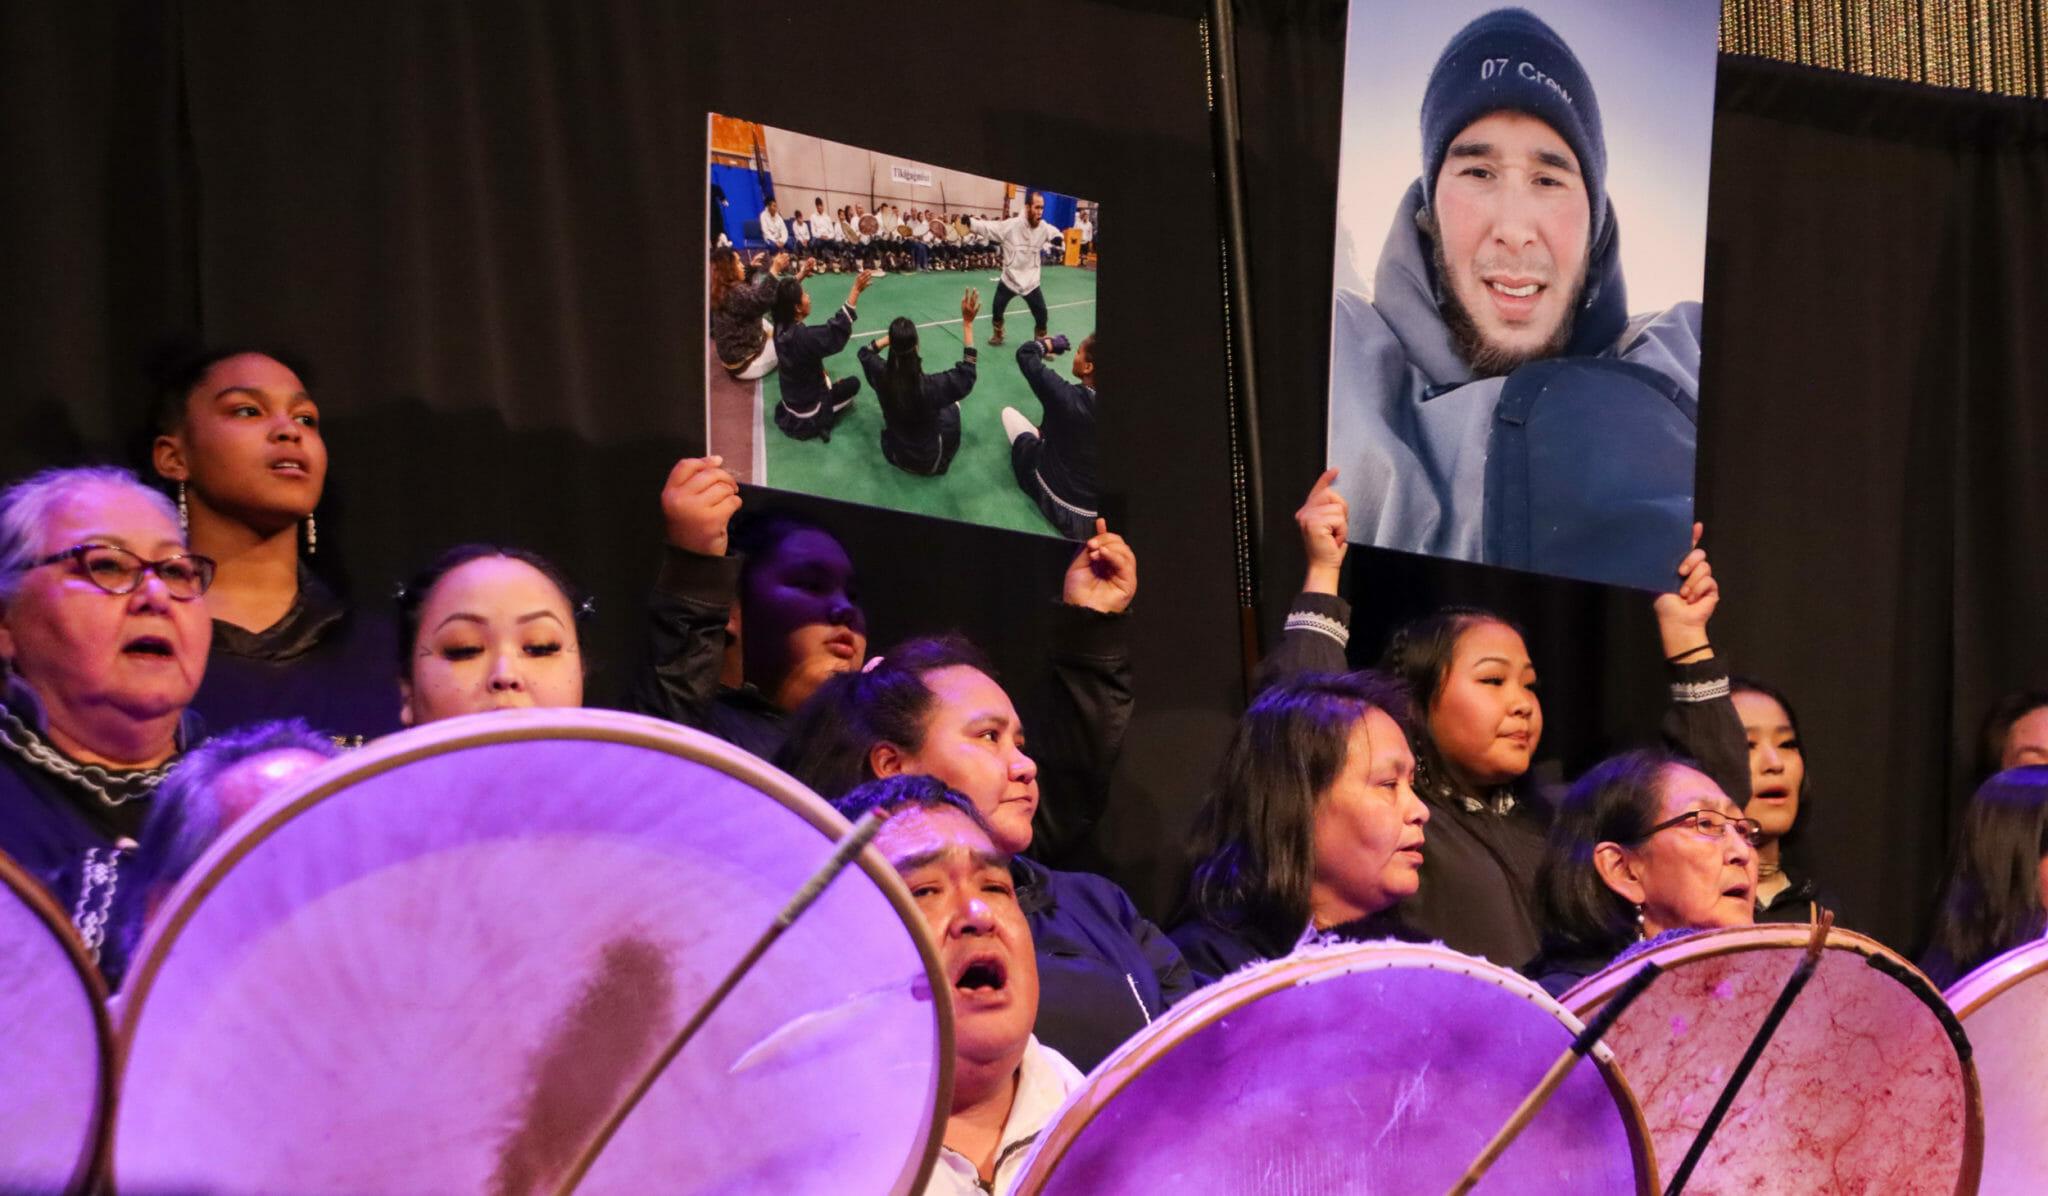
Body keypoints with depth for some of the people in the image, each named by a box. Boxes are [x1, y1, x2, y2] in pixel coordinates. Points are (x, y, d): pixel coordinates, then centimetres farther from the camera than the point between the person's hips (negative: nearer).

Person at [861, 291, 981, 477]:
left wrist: (892, 338, -3)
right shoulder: (931, 386, -38)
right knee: (952, 405, 24)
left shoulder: (881, 375, -26)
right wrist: (967, 324, -21)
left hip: (895, 455, 2)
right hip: (931, 463, -2)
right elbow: (967, 373, -20)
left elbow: (865, 352, -1)